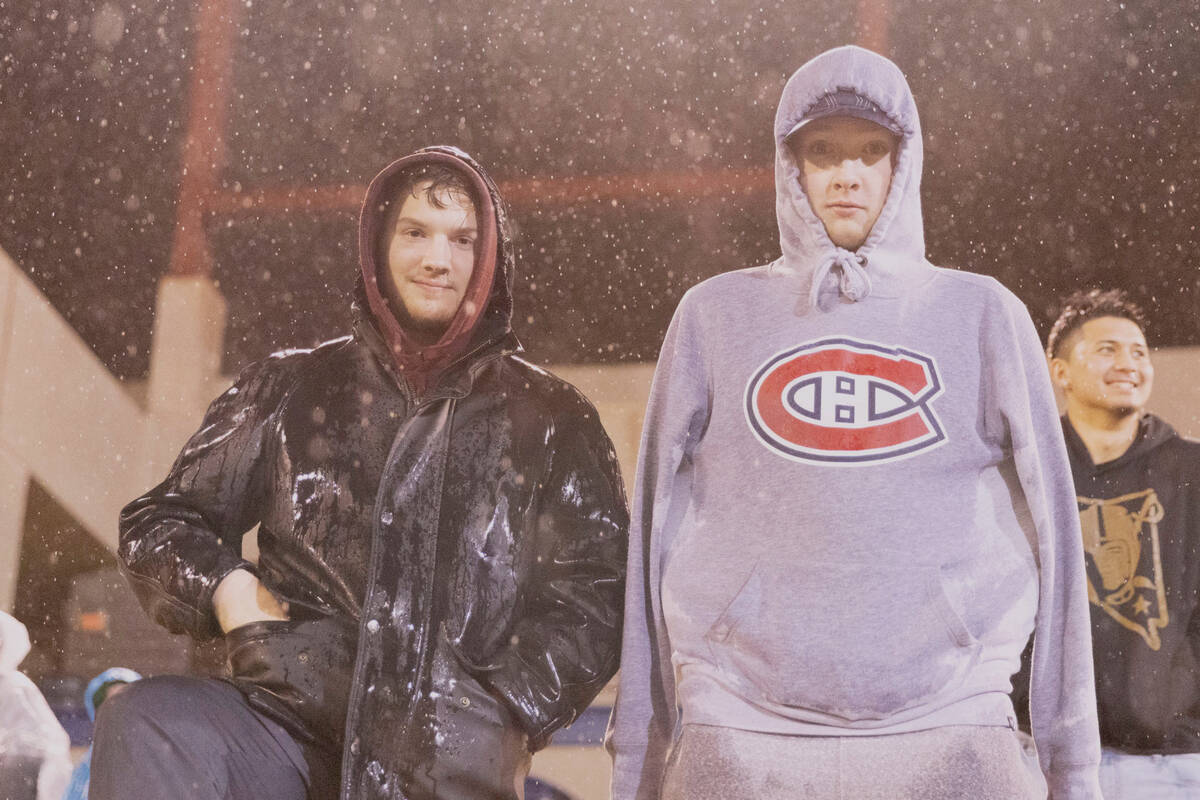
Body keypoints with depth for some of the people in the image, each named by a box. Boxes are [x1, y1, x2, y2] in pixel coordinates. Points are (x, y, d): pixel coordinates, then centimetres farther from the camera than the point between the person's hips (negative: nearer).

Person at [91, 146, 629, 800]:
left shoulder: (550, 422, 13)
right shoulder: (291, 391, 16)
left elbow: (594, 595, 8)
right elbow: (160, 523, 20)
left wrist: (506, 720, -5)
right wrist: (225, 587, -1)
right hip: (294, 719, 1)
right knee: (144, 724, -28)